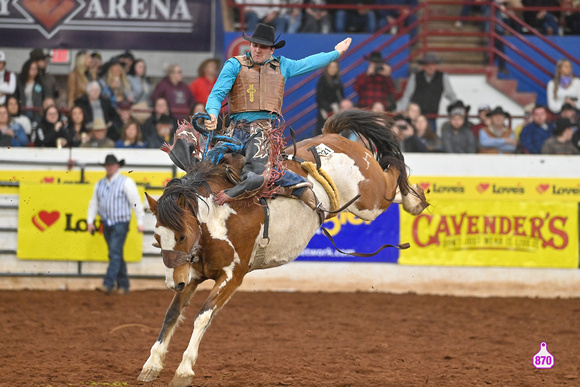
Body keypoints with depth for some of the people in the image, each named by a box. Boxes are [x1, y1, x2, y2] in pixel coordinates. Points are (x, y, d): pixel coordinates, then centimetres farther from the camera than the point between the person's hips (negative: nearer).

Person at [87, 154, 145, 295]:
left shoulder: (126, 182, -5)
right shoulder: (100, 184, 11)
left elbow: (136, 203, -7)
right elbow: (94, 203, 16)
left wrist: (140, 222, -11)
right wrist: (90, 221, 7)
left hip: (120, 224, -6)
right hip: (106, 224, 6)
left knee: (115, 254, -14)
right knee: (116, 256, 10)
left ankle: (108, 284, -22)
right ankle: (123, 285, 17)